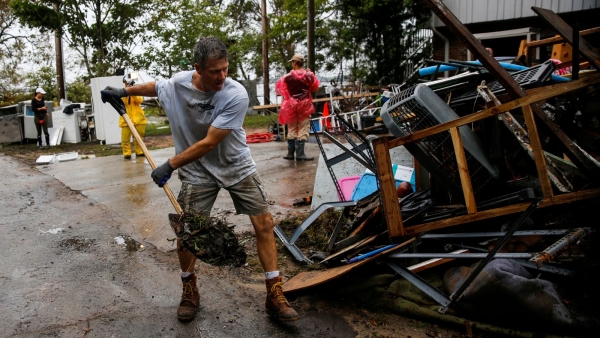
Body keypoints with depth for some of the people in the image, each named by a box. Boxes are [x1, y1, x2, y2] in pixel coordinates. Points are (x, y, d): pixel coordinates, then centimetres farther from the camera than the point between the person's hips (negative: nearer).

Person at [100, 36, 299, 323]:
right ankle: (189, 291, 26)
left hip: (237, 167, -1)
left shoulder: (236, 95, -24)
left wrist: (170, 165, -21)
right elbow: (155, 87, 18)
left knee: (264, 223, -5)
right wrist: (125, 92, 17)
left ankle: (274, 296, 9)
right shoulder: (177, 83, -11)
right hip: (198, 171, 2)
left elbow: (209, 143, -25)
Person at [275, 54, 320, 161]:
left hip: (291, 104, 1)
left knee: (291, 129, 11)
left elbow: (279, 88, 2)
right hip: (305, 105, -1)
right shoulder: (309, 75, -7)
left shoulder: (287, 76, -8)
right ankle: (300, 153, -2)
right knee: (303, 129, 2)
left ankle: (290, 153, 14)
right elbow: (315, 87, 8)